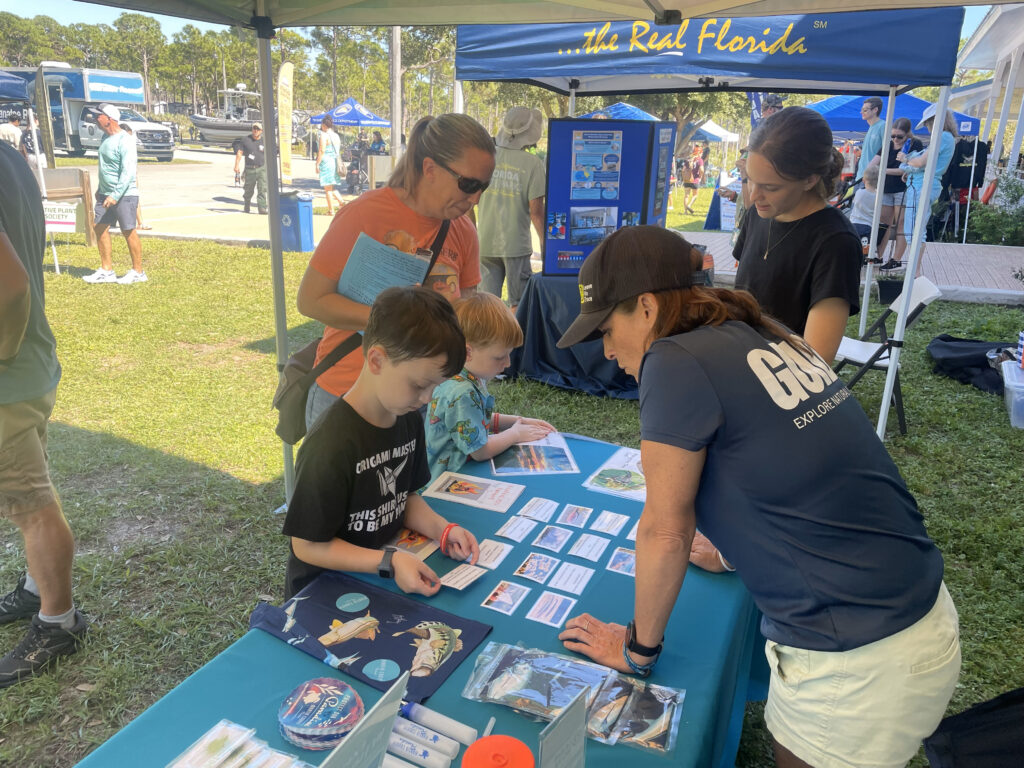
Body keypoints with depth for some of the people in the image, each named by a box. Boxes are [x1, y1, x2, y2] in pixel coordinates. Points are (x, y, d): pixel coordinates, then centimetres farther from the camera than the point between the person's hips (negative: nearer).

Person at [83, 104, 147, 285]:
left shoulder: (125, 141, -15)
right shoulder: (106, 138, 12)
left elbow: (128, 172, -21)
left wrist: (116, 195, -25)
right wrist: (100, 189, 23)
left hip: (124, 194, -9)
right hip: (106, 194, 9)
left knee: (128, 231, -3)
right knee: (99, 227, 7)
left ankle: (138, 272, 8)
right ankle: (106, 271, 14)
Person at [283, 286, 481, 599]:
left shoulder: (408, 419, 0)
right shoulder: (331, 446, -26)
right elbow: (307, 546, -18)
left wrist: (443, 530, -5)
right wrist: (389, 562, -25)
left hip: (391, 576, 7)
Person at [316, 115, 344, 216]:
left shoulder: (324, 135, -11)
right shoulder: (337, 136, 12)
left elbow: (322, 151, -15)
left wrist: (317, 164, -11)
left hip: (326, 162, -7)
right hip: (335, 162, 7)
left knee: (328, 188, -1)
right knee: (332, 187, 17)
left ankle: (331, 210, 1)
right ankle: (341, 202, 0)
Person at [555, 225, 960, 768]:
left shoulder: (676, 361, -18)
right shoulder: (764, 338, 5)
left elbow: (665, 532, -12)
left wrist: (637, 650, 2)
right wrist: (732, 555, 31)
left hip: (858, 668, -8)